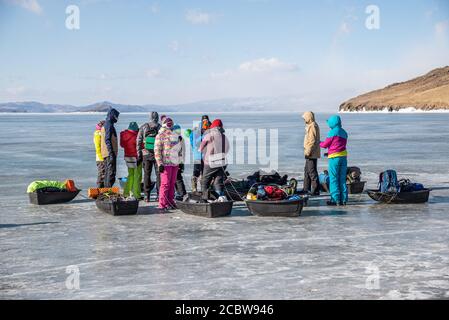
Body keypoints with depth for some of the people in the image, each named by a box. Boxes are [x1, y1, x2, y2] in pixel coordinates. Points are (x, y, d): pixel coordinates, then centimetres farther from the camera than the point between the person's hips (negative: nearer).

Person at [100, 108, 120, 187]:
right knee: (111, 172, -11)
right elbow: (107, 140, -20)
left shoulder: (105, 125, 19)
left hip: (106, 154, 10)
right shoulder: (109, 125, -13)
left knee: (107, 172, 12)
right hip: (110, 153, -10)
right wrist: (111, 153, -24)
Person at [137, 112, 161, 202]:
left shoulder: (143, 127, 1)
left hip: (146, 154, 1)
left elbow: (138, 142, 3)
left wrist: (139, 155, 6)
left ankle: (147, 195, 6)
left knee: (147, 174, 4)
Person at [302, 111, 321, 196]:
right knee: (307, 170, 18)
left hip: (311, 154, -11)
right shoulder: (310, 126, 18)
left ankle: (315, 190, -6)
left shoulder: (312, 126, -16)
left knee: (312, 171, -8)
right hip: (311, 154, 11)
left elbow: (312, 141, -22)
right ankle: (306, 189, 26)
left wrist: (308, 152, -21)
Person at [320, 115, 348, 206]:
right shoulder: (344, 133, 13)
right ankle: (343, 200, 9)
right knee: (342, 179, 9)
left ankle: (336, 199, -3)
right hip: (344, 157, 7)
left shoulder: (333, 132, -10)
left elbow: (325, 144, -4)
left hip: (334, 157, -7)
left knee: (333, 179, -1)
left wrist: (319, 143, 17)